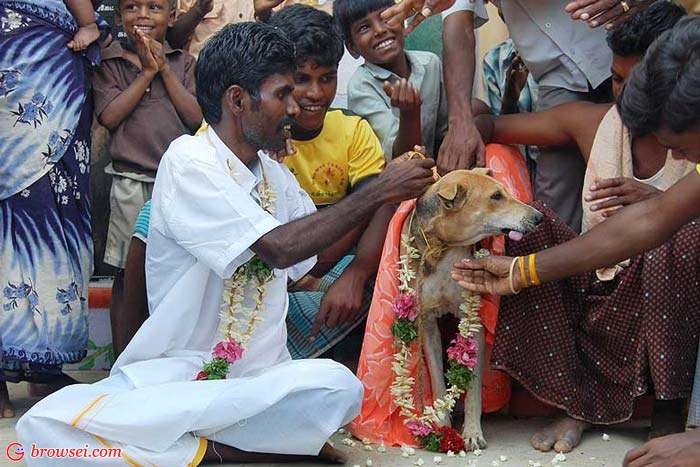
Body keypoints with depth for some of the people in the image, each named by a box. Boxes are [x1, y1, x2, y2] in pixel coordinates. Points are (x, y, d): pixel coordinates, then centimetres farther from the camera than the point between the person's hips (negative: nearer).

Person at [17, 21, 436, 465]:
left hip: (259, 374, 6)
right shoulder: (189, 161, -10)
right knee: (47, 426, -32)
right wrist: (378, 192, -13)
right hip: (176, 368, -5)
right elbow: (279, 247, -20)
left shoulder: (276, 174, 12)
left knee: (339, 385, -30)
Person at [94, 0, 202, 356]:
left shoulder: (183, 63, 9)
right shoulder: (109, 63, 5)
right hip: (130, 183, -1)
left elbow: (196, 117, -1)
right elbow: (109, 116, -8)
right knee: (127, 275, 3)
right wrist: (147, 72, -7)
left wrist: (165, 70, -5)